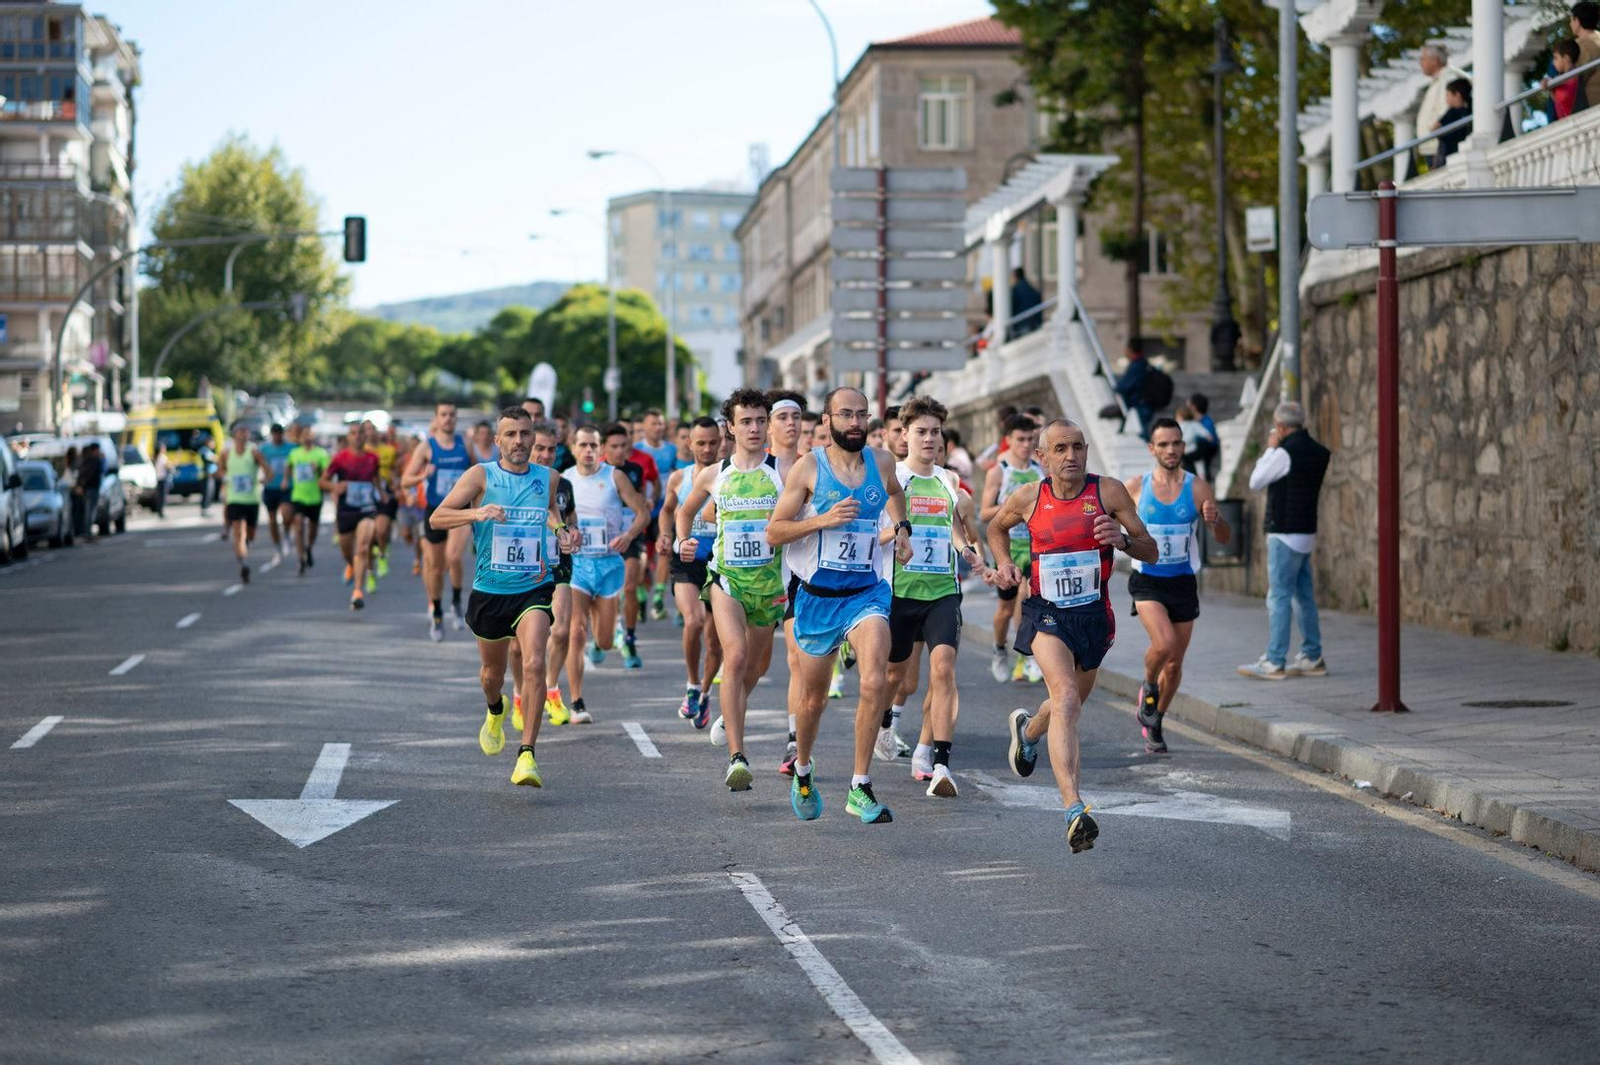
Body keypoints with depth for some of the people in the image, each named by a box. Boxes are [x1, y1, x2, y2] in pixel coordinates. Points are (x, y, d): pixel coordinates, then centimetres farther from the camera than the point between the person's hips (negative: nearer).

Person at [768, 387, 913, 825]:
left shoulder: (881, 462, 3)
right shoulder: (808, 468, -6)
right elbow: (774, 531, -7)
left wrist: (902, 528, 10)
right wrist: (823, 520, -20)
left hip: (867, 593, 1)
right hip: (817, 595, -1)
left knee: (874, 682, -21)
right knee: (813, 697, 12)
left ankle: (860, 789, -14)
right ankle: (802, 773, 40)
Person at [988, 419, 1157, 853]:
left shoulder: (1109, 492, -7)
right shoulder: (1027, 498, -3)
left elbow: (1151, 552, -4)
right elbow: (997, 527, 20)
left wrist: (1122, 539, -24)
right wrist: (1004, 563, 1)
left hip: (1093, 614, 3)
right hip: (1046, 614, -2)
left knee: (1072, 702, 22)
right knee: (1066, 699, -25)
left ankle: (1028, 730, 60)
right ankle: (1074, 809, -34)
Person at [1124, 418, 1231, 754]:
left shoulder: (1198, 488, -4)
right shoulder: (1135, 487, -4)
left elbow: (1225, 538, -3)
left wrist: (1214, 519, -24)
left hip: (1183, 583, 2)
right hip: (1147, 581, -2)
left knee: (1175, 664, 8)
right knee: (1164, 643, -26)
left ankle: (1154, 724, 30)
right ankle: (1148, 687, 5)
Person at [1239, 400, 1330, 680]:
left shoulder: (1285, 453, -16)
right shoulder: (1317, 452, 10)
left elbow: (1255, 482, -6)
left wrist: (1270, 449, 2)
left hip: (1285, 534, -9)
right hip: (1306, 532, 9)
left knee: (1278, 598, -7)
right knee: (1305, 596, 12)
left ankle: (1273, 662, -7)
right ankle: (1312, 658, 14)